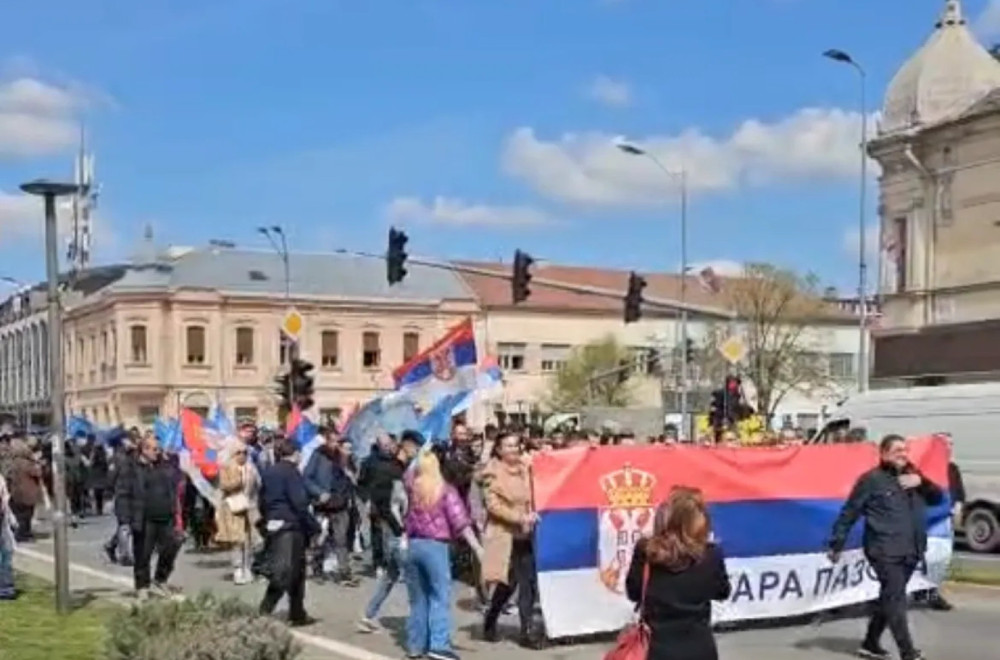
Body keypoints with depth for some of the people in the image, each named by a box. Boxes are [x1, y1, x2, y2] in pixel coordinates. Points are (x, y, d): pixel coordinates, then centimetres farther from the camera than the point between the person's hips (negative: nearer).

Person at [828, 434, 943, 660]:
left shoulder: (912, 476, 14)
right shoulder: (872, 479, -6)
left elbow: (938, 498, 15)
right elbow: (849, 514, -6)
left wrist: (922, 482, -4)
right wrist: (836, 545, -7)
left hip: (911, 551, 7)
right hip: (885, 551, -7)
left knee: (889, 598, 15)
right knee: (896, 599, -11)